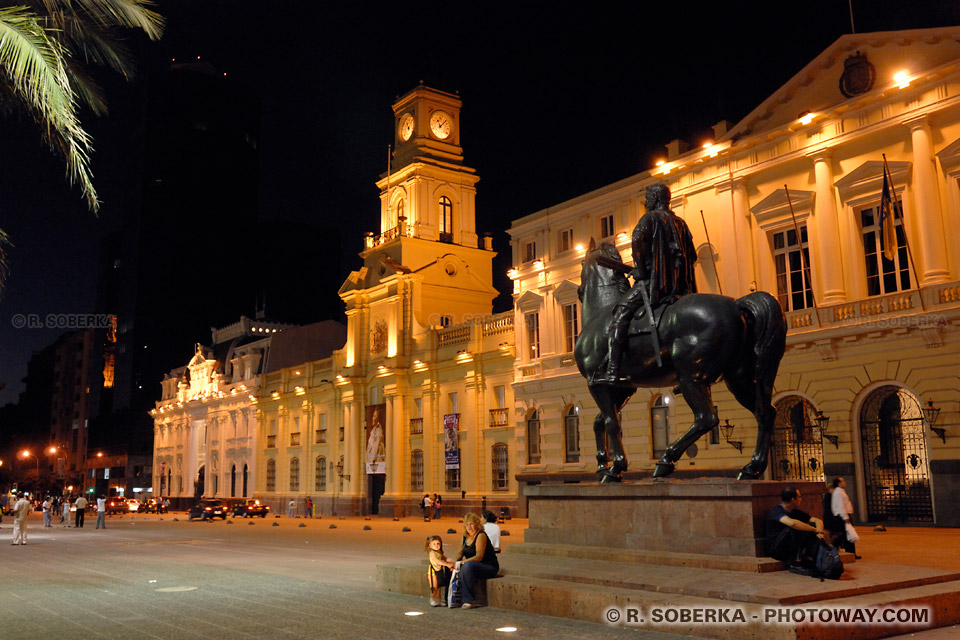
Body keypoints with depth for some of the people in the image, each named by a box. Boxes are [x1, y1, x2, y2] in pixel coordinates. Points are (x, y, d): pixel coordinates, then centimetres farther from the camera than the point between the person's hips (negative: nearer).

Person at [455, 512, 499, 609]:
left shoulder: (481, 535, -14)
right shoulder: (465, 536, 10)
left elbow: (479, 557, -22)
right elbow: (460, 553, 12)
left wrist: (462, 562, -26)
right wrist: (455, 563, -10)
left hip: (490, 567, -8)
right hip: (474, 566, 8)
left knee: (467, 567, -33)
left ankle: (469, 601, -27)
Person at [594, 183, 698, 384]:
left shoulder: (650, 218, 0)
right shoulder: (680, 223, 22)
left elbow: (637, 241, -19)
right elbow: (692, 255, 22)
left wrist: (640, 273, -14)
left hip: (653, 279, -8)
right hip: (679, 285, 8)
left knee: (620, 316, -11)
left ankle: (612, 371, -24)